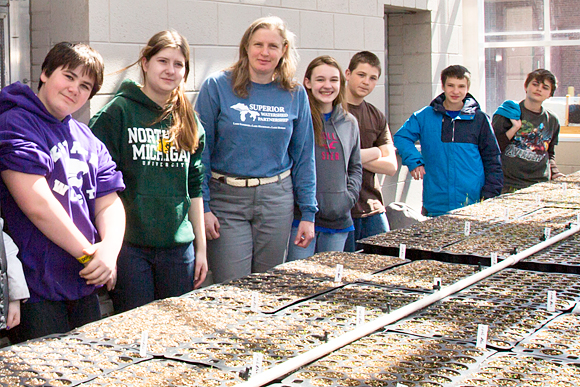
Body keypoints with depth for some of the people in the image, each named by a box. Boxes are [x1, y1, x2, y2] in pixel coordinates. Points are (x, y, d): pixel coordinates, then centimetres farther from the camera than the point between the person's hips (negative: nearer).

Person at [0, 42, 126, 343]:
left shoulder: (88, 140, 14)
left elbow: (109, 203, 9)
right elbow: (37, 205, -19)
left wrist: (109, 249, -12)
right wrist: (90, 254, -13)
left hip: (83, 287, 7)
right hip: (35, 289, -7)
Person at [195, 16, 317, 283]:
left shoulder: (295, 95, 6)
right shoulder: (217, 86, -3)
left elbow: (304, 157, 8)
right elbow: (200, 151, -3)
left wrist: (308, 213, 5)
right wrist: (202, 206, -10)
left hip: (277, 200, 3)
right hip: (227, 200, -3)